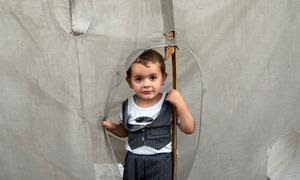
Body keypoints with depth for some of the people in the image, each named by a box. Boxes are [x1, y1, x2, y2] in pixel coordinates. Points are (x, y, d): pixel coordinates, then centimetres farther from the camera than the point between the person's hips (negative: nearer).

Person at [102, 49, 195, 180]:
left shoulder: (170, 103, -11)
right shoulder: (128, 106, -3)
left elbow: (189, 129, -9)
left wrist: (181, 105, -21)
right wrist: (112, 127, -7)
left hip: (160, 162, -2)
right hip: (133, 161, 3)